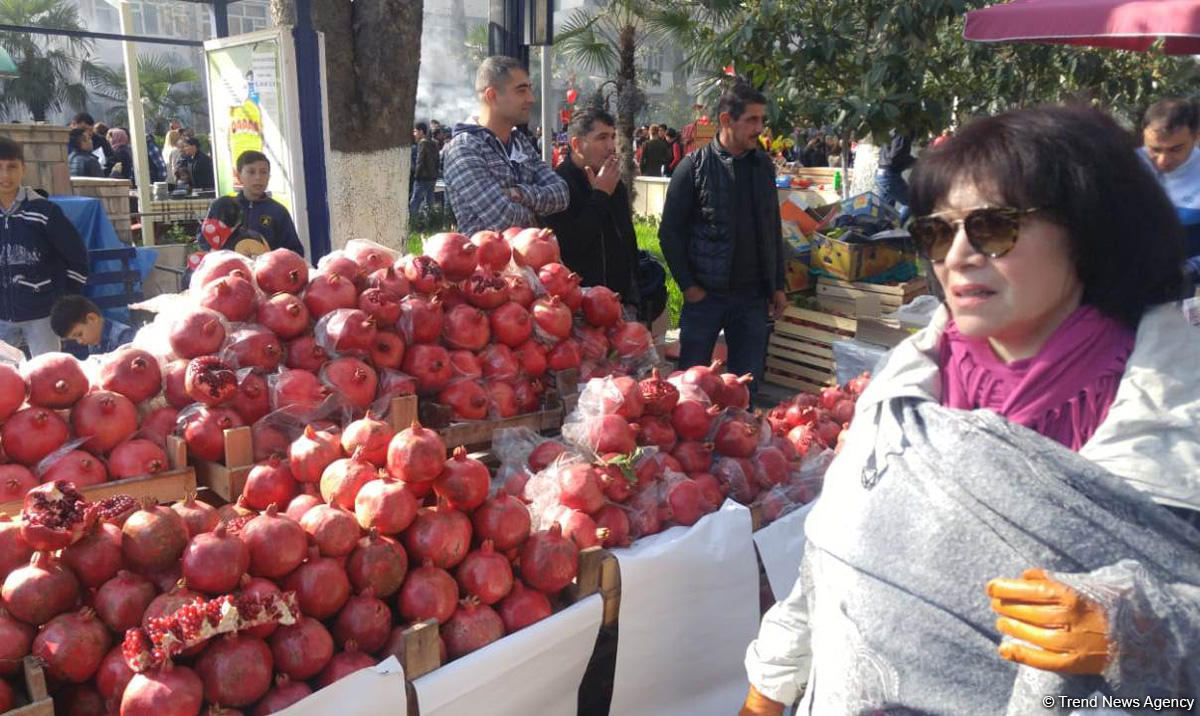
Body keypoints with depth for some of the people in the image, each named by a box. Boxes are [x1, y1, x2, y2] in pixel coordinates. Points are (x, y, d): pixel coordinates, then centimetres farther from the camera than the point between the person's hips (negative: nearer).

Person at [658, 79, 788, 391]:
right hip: (705, 295, -4)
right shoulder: (695, 166, -7)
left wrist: (778, 285, 11)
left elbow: (774, 229, 14)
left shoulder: (763, 164, 8)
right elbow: (670, 232, -5)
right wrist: (688, 285, -9)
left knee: (748, 386, 10)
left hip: (753, 295, 4)